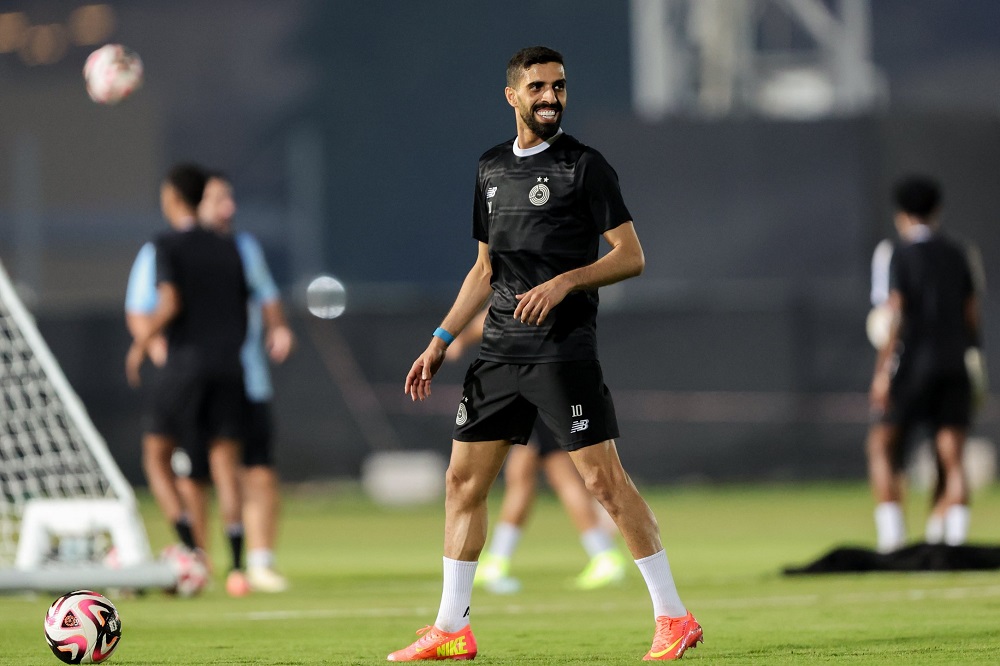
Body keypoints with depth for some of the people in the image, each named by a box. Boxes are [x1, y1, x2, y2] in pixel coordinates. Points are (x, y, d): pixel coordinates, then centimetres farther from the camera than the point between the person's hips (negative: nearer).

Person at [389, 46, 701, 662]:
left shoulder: (584, 165, -3)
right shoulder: (491, 169, 15)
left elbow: (631, 257, -7)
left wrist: (565, 281, -20)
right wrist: (440, 342, 18)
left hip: (565, 349, -6)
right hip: (500, 350, 7)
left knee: (604, 477, -11)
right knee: (464, 479, 6)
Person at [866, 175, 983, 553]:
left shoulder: (902, 255, -3)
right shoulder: (957, 254, 12)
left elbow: (895, 316, -10)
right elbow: (972, 315, 14)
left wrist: (883, 372, -11)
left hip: (914, 364, -4)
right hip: (954, 366, 4)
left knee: (881, 445, 6)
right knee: (951, 458, 1)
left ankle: (891, 532, -5)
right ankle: (955, 537, -14)